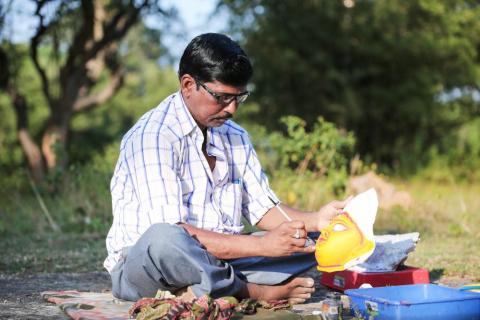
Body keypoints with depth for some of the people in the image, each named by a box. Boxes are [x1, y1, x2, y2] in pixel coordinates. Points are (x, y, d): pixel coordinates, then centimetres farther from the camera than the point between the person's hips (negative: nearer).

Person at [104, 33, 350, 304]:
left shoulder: (235, 137, 10)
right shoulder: (152, 138, -17)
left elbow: (263, 208, 11)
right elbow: (169, 234, -26)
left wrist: (314, 220, -9)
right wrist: (263, 245, -27)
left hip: (217, 262, 7)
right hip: (142, 267, -7)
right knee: (163, 240, -41)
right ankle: (254, 291, -17)